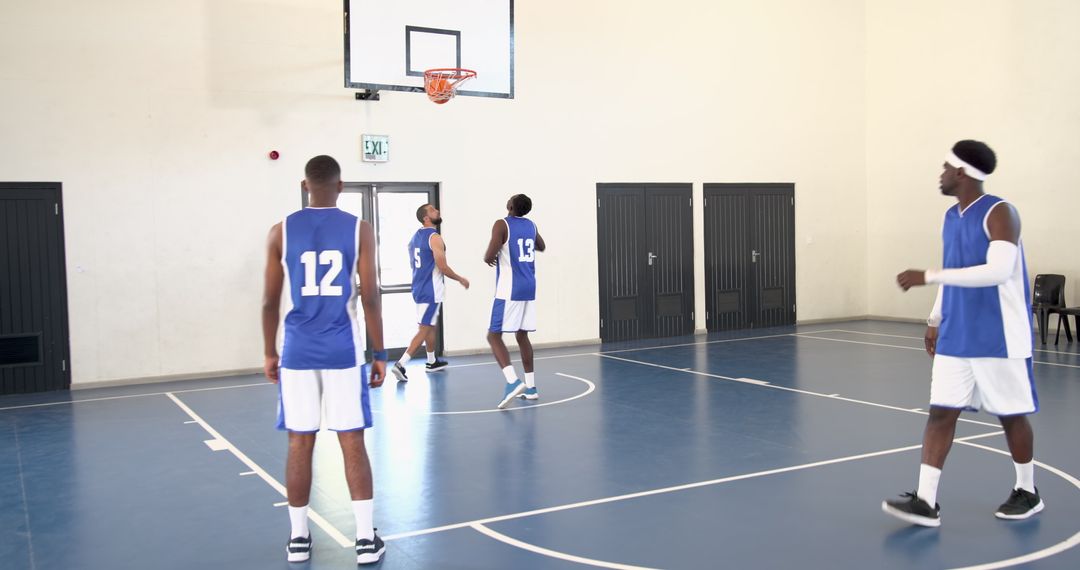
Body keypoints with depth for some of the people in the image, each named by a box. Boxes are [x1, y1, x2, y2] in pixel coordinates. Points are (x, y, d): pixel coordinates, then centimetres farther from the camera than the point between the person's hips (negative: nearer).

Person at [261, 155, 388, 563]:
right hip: (343, 351, -1)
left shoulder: (281, 232, 2)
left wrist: (269, 353, 14)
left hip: (297, 352, 1)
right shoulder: (359, 229, -2)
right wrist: (380, 353, 3)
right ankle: (366, 539, 5)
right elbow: (370, 297, -5)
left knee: (299, 444, 8)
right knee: (353, 443, 3)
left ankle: (298, 537, 17)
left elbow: (271, 301, 3)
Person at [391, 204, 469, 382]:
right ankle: (401, 364, -13)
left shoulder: (415, 237, 11)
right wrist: (461, 279, -5)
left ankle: (432, 362, 33)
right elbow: (443, 267, -19)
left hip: (419, 287, 9)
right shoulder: (435, 238, -16)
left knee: (431, 326, 22)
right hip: (431, 291, -9)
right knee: (424, 329, -7)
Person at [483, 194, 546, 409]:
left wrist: (488, 258, 4)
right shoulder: (530, 225, 11)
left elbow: (489, 257, -18)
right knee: (522, 335, 16)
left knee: (494, 336, -4)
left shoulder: (502, 224, -10)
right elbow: (542, 247, 31)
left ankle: (513, 382, -22)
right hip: (529, 289, 7)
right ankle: (530, 387, 18)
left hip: (510, 290, -7)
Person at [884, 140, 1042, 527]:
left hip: (999, 339, -7)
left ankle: (1027, 492, 28)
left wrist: (928, 276, -28)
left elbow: (997, 271, -26)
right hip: (955, 339, 7)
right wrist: (935, 319, 15)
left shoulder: (999, 213, -14)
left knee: (1011, 415, 8)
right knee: (941, 412, 0)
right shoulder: (951, 218, 11)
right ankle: (926, 501, 0)